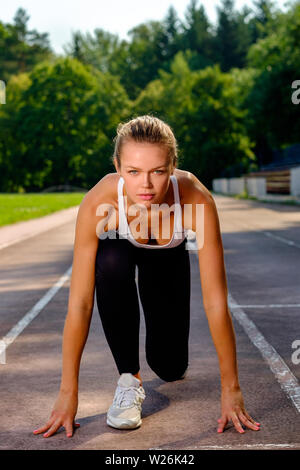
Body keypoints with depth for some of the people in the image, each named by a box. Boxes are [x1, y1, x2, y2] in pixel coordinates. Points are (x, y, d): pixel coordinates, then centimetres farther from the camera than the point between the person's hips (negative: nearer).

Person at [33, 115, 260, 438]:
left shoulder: (197, 200, -41)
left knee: (170, 368, -3)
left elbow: (216, 301, -37)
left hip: (169, 257, 1)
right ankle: (129, 378, -17)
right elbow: (79, 303, -37)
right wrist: (68, 393, -34)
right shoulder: (98, 203, -41)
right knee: (111, 263, -37)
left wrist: (231, 389, -34)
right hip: (119, 248, 0)